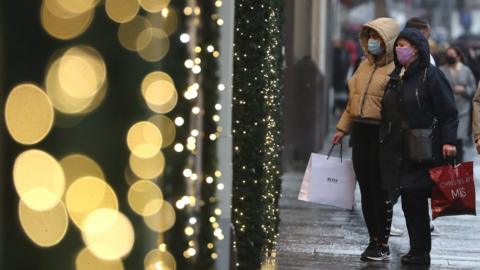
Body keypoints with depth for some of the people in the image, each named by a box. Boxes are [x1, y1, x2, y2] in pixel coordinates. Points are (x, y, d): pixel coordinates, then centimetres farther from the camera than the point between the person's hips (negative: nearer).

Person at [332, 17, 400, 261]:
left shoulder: (397, 70, -8)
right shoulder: (364, 65, 17)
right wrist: (342, 128, 19)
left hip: (381, 135, -7)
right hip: (360, 132, 7)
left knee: (381, 191, -3)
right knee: (365, 190, 9)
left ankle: (383, 245, 4)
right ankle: (373, 240, 17)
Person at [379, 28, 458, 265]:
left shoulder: (431, 76, -7)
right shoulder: (394, 77, 15)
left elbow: (448, 112, -10)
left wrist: (448, 141, -18)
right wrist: (383, 141, 17)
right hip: (397, 152, 7)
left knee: (417, 200, -5)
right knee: (408, 202, 8)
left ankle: (420, 252, 2)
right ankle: (417, 250, 16)